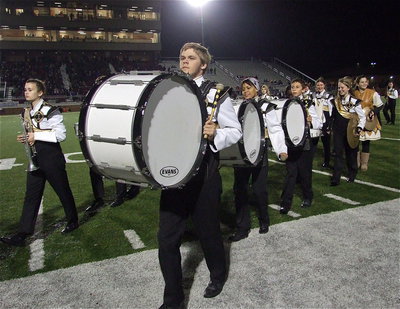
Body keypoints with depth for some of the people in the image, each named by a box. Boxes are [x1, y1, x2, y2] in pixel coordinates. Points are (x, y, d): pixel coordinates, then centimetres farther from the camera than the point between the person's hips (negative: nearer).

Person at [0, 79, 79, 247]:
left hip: (51, 159, -7)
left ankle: (73, 221, 28)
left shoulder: (50, 111, -12)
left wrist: (36, 136, -20)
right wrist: (26, 137, 0)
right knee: (31, 195, 5)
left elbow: (60, 135, -18)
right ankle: (22, 233, 7)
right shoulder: (26, 112, 11)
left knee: (63, 191, 8)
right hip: (35, 160, 7)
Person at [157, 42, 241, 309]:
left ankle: (218, 275, 44)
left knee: (208, 232, 14)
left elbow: (235, 131, -2)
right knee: (167, 239, 4)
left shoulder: (215, 94, -3)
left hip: (203, 176, -4)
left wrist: (215, 134, -22)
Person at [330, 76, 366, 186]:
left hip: (350, 133, -2)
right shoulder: (335, 101, 2)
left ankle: (352, 175, 31)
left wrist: (359, 128, -18)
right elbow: (332, 116, 13)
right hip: (338, 132, 3)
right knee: (338, 153, 0)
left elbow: (362, 117, -5)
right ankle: (336, 178, 0)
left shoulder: (354, 102, -9)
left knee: (351, 153, 11)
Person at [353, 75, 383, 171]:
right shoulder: (354, 93, 0)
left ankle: (364, 163, 18)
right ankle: (356, 162, 18)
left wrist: (373, 112, -18)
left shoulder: (373, 93, -6)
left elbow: (380, 105, -1)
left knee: (366, 142, 5)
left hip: (368, 122, -1)